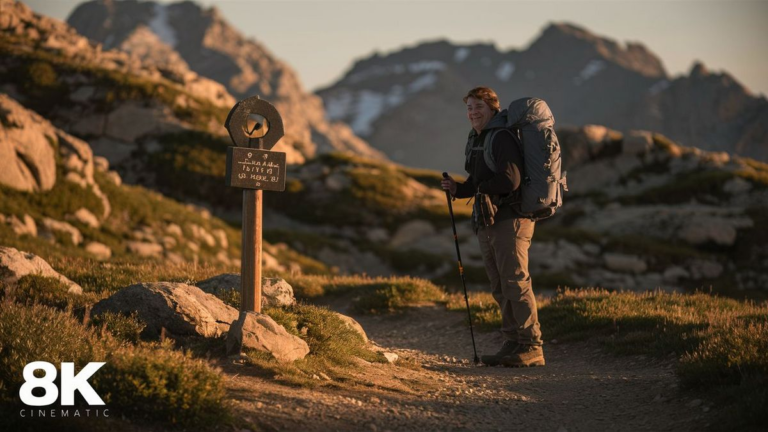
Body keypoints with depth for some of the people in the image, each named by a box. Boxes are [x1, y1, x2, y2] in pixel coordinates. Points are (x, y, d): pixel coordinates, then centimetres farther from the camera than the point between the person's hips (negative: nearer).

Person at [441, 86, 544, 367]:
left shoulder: (502, 138, -13)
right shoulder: (476, 140, 18)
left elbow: (510, 180, -23)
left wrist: (474, 188, -10)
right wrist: (458, 189, 4)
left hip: (510, 219, -10)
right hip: (488, 222, 10)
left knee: (516, 283, -11)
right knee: (501, 288, 11)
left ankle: (532, 348, -9)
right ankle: (512, 344, 16)